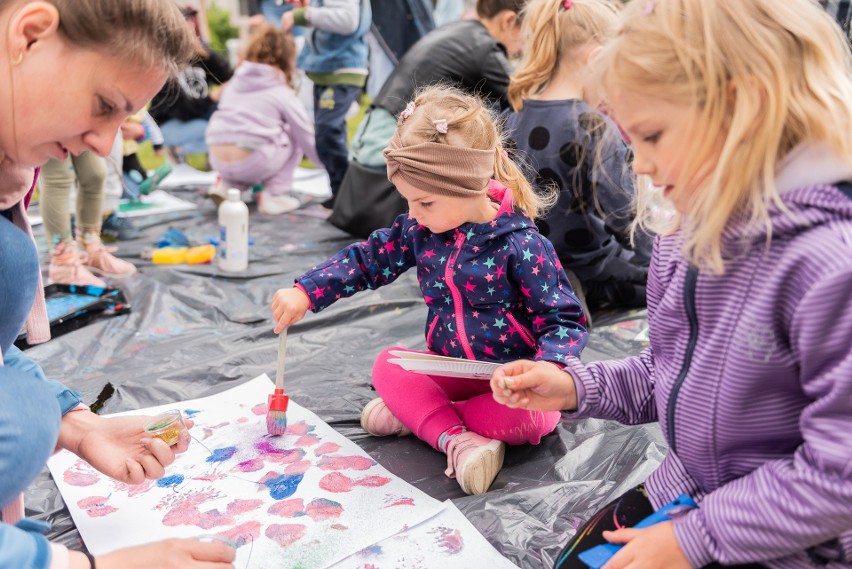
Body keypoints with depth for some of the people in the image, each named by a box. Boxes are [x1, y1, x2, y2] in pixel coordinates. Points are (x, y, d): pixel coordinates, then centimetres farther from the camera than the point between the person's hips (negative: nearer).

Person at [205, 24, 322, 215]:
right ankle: (274, 196, 7)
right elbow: (308, 138, 8)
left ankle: (227, 185, 13)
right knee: (295, 136, 17)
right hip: (251, 162, -5)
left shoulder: (235, 83, 17)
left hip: (218, 162, 6)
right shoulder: (282, 94, 3)